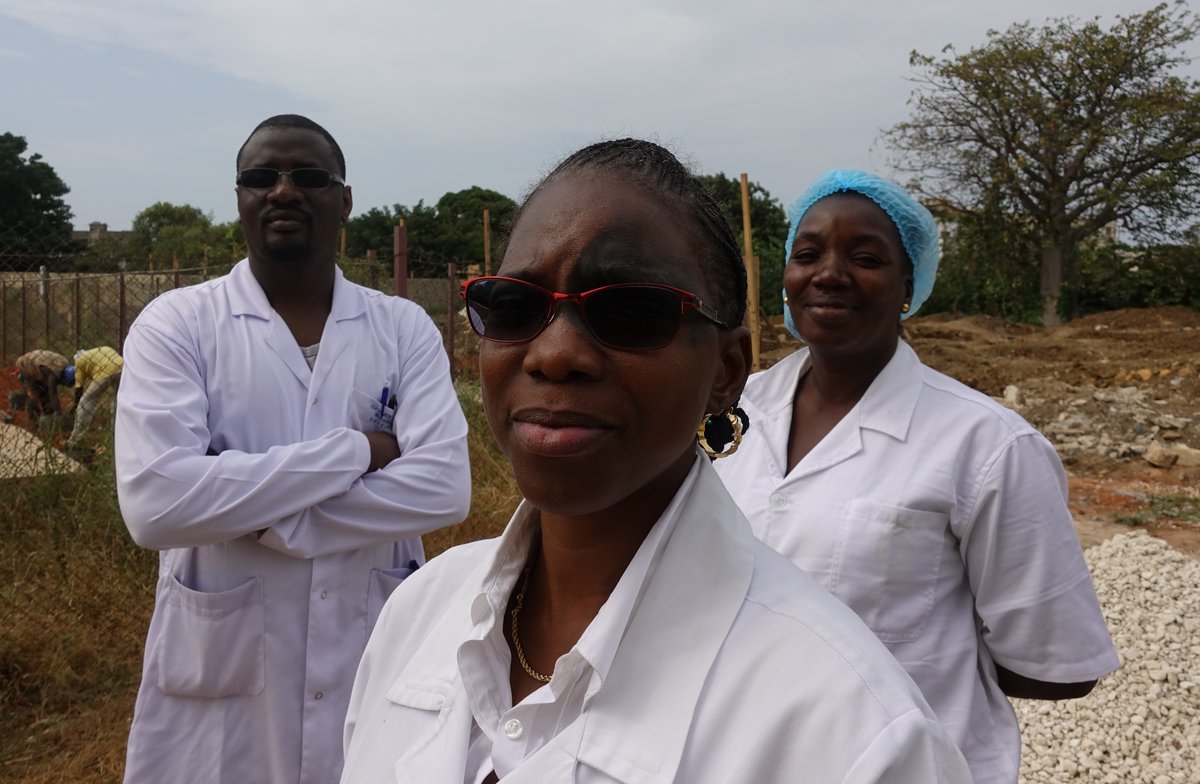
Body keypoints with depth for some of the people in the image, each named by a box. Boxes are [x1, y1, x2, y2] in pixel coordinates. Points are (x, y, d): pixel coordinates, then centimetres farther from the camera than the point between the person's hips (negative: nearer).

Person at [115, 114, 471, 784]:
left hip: (382, 665, 2)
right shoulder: (176, 323, -6)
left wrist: (248, 515, -17)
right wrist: (355, 451, -18)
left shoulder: (405, 328, -2)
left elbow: (444, 488, -15)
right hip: (221, 675, -1)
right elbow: (154, 501, -20)